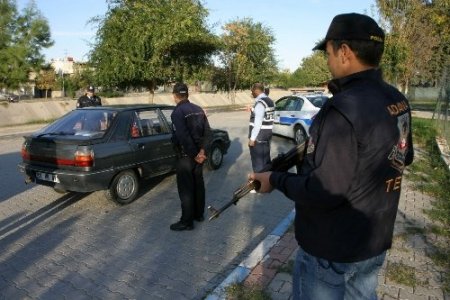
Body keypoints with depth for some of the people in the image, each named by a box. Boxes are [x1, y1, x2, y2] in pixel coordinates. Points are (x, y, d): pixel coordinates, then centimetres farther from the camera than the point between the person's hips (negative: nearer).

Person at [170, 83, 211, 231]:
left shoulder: (177, 112, -17)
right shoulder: (198, 109, 7)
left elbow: (183, 137, -24)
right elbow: (207, 131, 4)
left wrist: (194, 155, -16)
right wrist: (202, 150, -3)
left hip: (186, 156, -7)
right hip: (198, 154, 8)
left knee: (185, 188, 1)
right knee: (198, 184, 17)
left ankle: (187, 222, 10)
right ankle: (198, 214, 31)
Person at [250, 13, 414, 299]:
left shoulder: (343, 108, -29)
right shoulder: (398, 101, -1)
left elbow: (323, 191, -29)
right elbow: (405, 157, 14)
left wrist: (275, 179, -14)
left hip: (331, 250, -7)